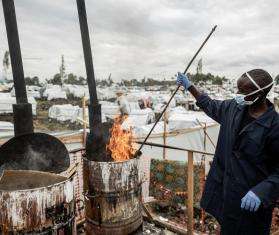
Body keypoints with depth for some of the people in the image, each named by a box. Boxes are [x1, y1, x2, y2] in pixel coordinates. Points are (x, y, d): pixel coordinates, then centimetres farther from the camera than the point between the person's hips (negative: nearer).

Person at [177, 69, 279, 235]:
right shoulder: (234, 108, -5)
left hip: (250, 198, -6)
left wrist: (261, 191, -31)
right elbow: (211, 106, 15)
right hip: (224, 186, 6)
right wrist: (190, 86, 16)